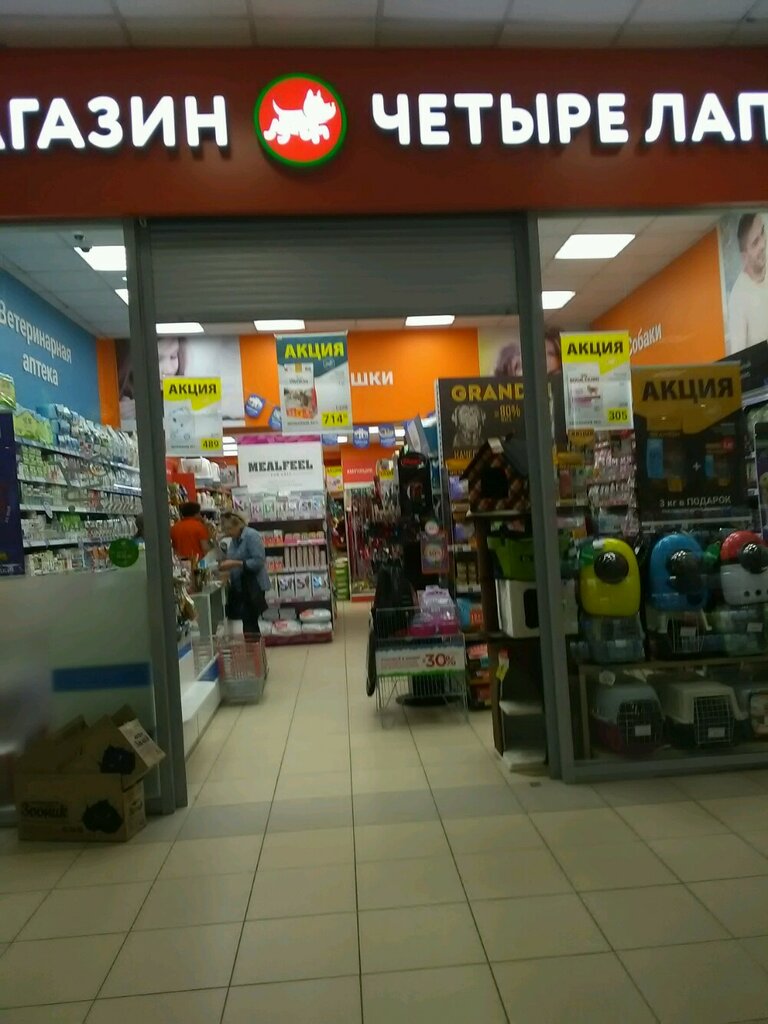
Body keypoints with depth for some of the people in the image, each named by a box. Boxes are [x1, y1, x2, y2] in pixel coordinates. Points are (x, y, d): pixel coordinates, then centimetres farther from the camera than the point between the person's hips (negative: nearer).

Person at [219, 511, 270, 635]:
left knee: (249, 622, -7)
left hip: (253, 586, -8)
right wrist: (226, 565, 1)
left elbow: (259, 561, -23)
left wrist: (234, 564, -24)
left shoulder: (252, 536, -14)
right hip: (239, 586, 8)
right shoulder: (234, 539, 11)